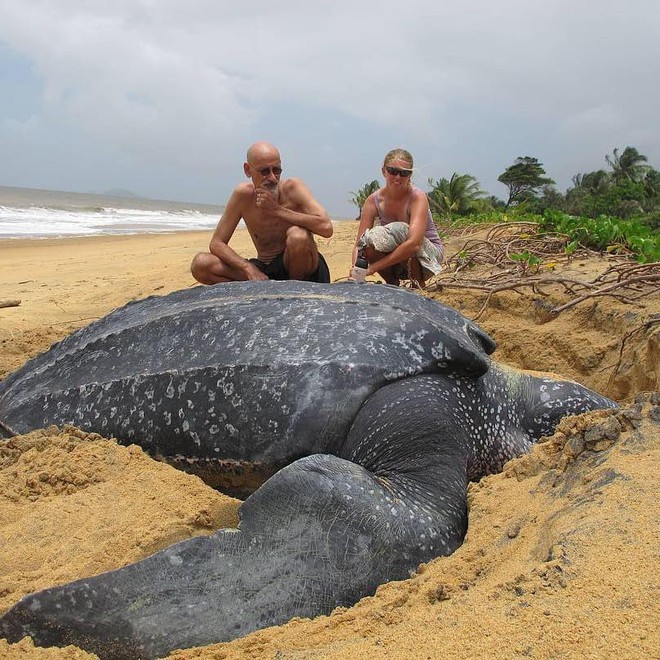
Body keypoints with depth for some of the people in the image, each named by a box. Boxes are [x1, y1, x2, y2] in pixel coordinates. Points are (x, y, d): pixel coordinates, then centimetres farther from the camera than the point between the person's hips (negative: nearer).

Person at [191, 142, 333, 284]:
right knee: (200, 264, -14)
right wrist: (249, 268, -23)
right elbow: (216, 243, -6)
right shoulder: (243, 194, -7)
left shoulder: (293, 188, -14)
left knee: (298, 235, -35)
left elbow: (326, 228, -29)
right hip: (265, 272, 3)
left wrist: (278, 210, -28)